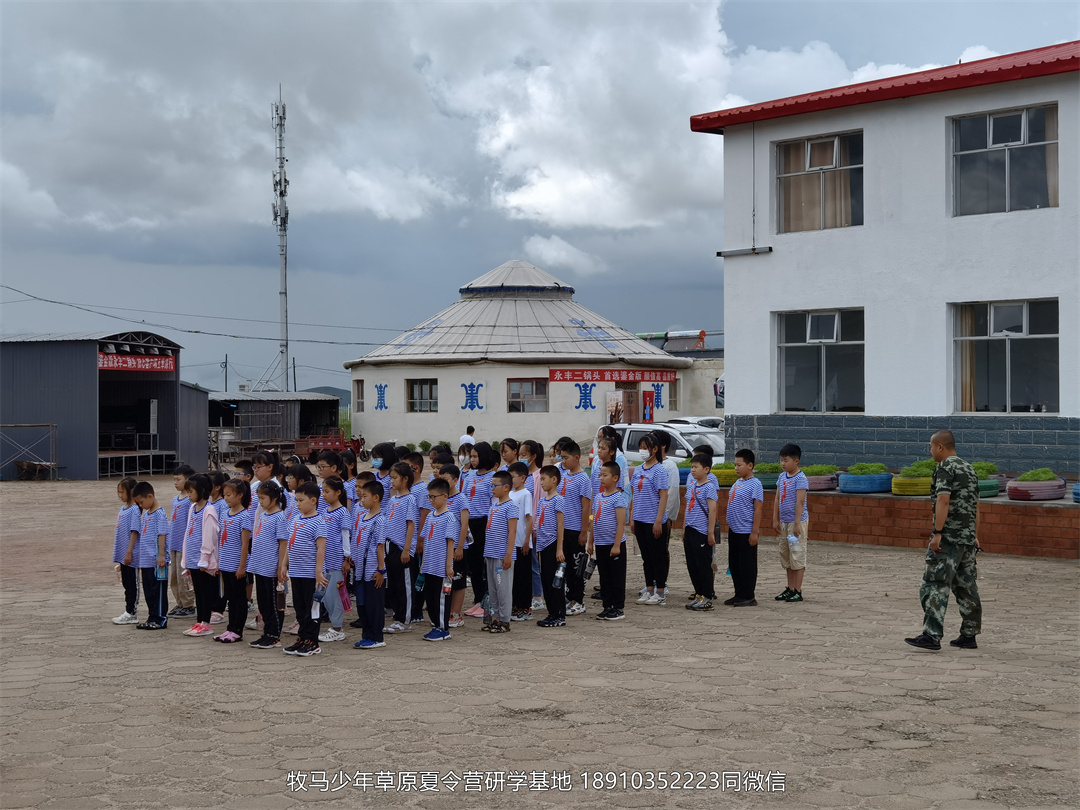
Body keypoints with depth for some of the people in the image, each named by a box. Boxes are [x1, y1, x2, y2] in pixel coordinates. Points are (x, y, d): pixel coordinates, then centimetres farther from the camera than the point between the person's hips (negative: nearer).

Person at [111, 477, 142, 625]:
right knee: (126, 583, 14)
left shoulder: (134, 510, -14)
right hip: (123, 554, 9)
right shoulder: (123, 508, 12)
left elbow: (134, 532, -17)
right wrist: (119, 555, 20)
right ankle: (128, 612, 21)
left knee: (132, 584, 0)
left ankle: (131, 614, 5)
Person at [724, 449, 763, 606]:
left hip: (746, 532, -9)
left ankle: (748, 597, 6)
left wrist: (754, 532, -17)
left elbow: (758, 509, -14)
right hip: (734, 531, 9)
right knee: (734, 564, 13)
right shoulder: (737, 483, 13)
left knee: (747, 565, -1)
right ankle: (739, 595, 22)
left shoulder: (755, 485, -12)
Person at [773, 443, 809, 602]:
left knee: (797, 556, -3)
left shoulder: (800, 479, -14)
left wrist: (797, 523, -22)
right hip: (784, 522, 8)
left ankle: (798, 592, 1)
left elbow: (800, 502, -19)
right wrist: (775, 520, 10)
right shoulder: (782, 477, 10)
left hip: (797, 522, -8)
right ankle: (790, 589, 20)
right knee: (786, 556, 12)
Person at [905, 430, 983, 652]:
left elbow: (943, 501, -19)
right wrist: (975, 536, 26)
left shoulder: (945, 467, -9)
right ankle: (968, 636, 16)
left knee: (935, 585, -10)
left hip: (949, 538, -9)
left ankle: (932, 635, -16)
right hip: (968, 538, 9)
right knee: (966, 587, 12)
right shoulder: (969, 469, 17)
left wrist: (937, 532, -21)